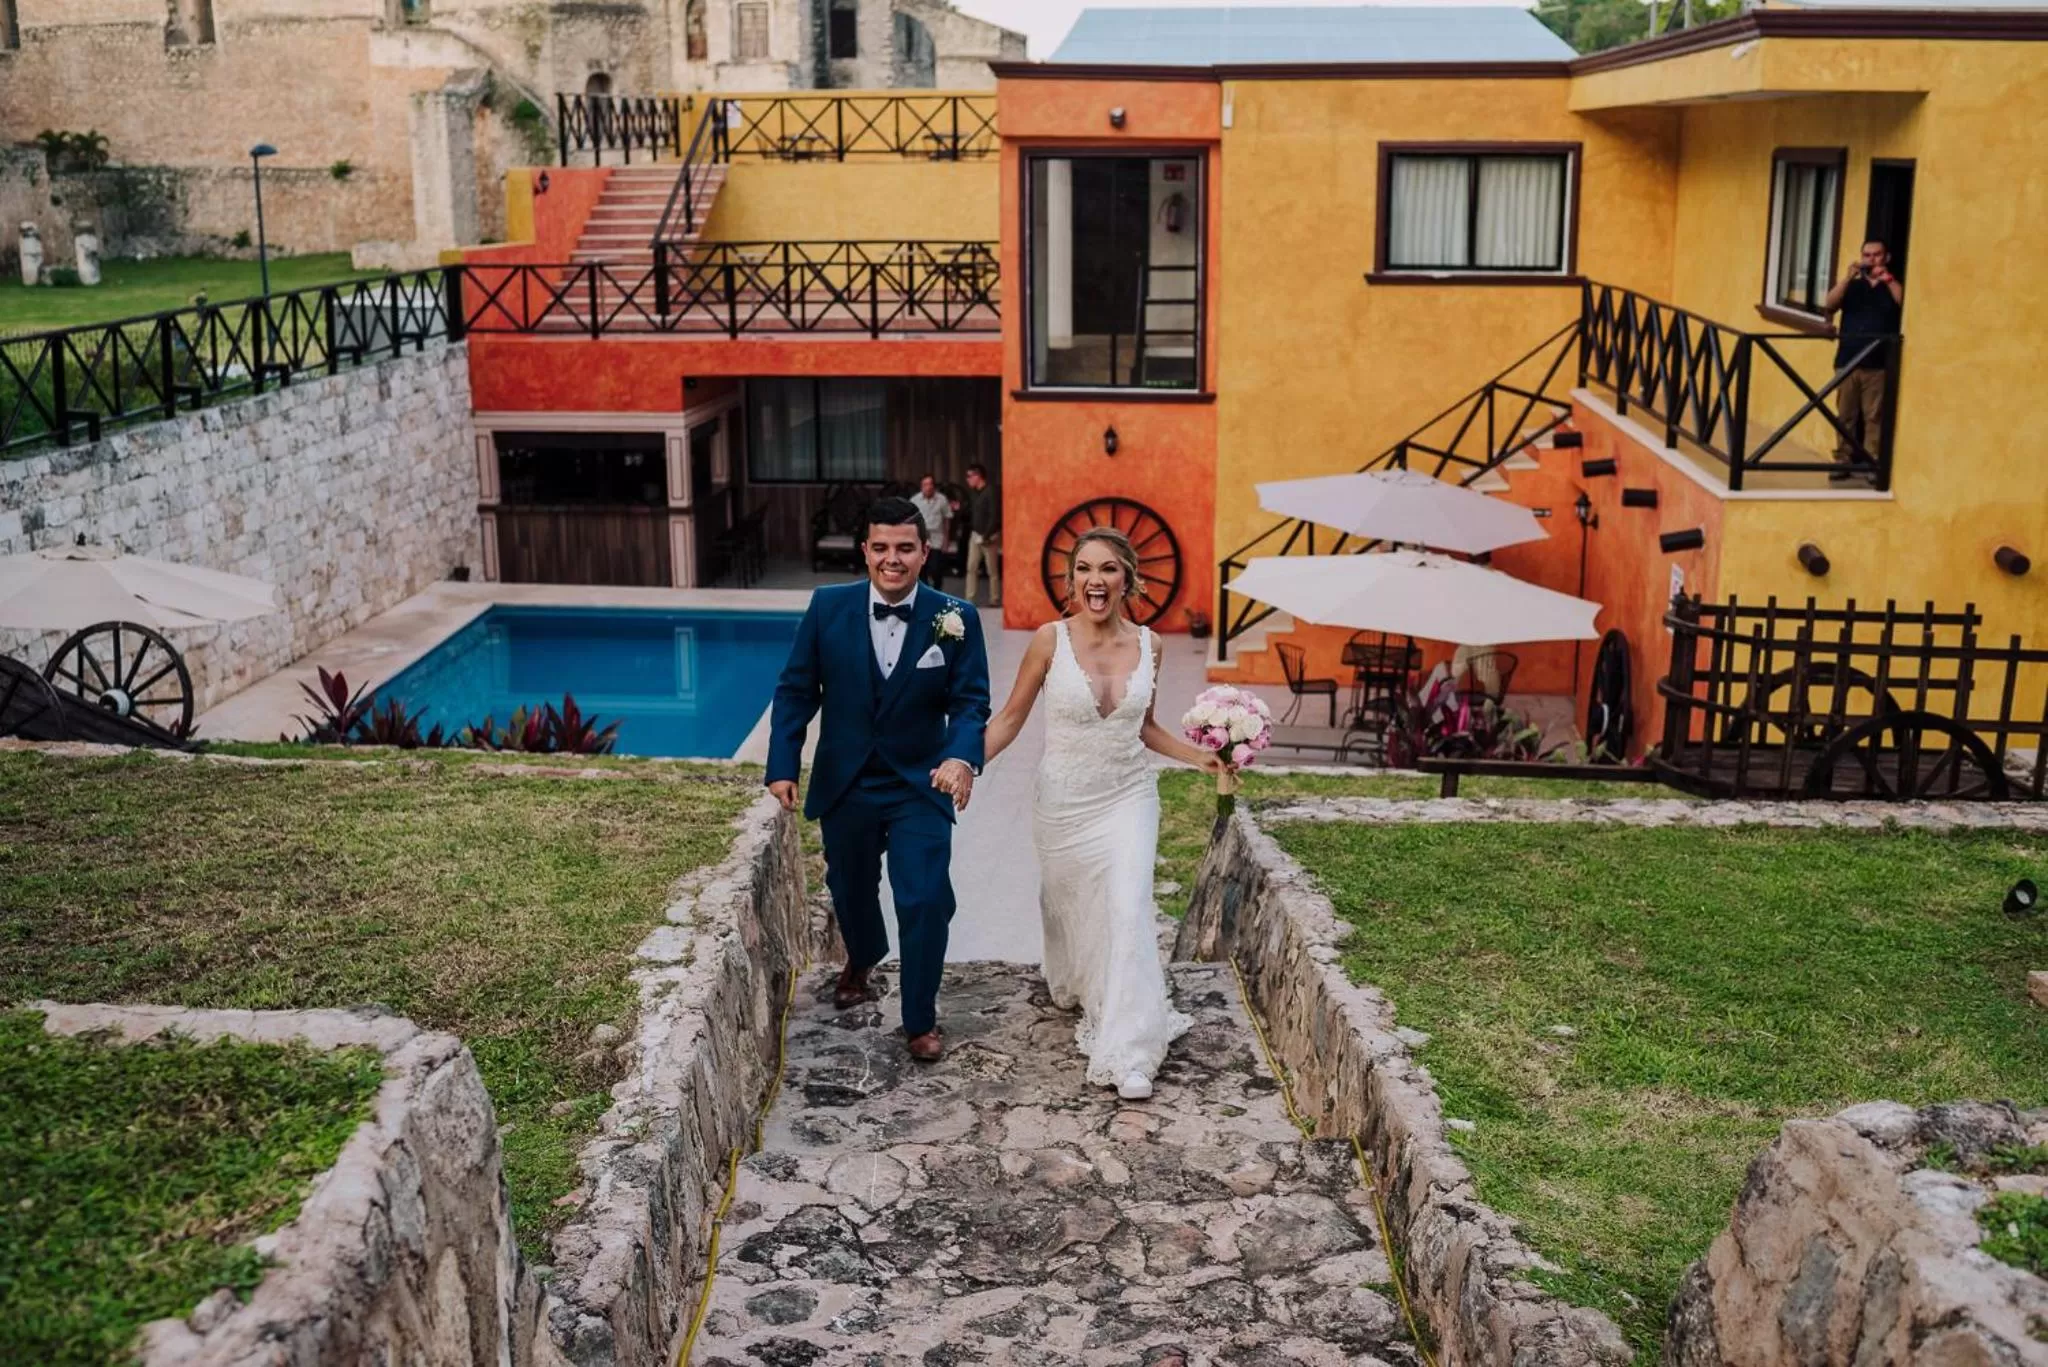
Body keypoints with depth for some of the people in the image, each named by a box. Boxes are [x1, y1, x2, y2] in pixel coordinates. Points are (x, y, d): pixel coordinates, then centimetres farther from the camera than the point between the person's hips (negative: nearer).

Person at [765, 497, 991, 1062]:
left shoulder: (956, 619, -11)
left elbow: (969, 703, -11)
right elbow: (796, 691, -2)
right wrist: (783, 766, -7)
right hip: (844, 784, 2)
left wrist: (963, 758, -31)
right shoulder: (828, 607, -9)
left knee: (925, 902, -7)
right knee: (850, 889, 22)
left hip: (920, 786, -2)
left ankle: (921, 1020, 15)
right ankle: (861, 964, 55)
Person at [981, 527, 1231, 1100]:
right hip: (1064, 802, -1)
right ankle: (1078, 992, 48)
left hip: (1128, 799, 1)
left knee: (1128, 911, -12)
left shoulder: (1147, 645, -3)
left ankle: (1128, 1052, -6)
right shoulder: (1051, 639, -11)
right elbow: (1010, 717, -3)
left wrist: (1199, 757, 1)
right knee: (1069, 909, 15)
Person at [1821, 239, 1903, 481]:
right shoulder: (1852, 286, 16)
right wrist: (1849, 277, -8)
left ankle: (1871, 463, -4)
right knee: (1845, 415, 1)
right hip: (1847, 362, 2)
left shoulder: (1892, 287, 11)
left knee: (1874, 416, -5)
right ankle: (1843, 461, 5)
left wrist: (1887, 278, -10)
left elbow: (1906, 305, -8)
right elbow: (1828, 306, -1)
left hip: (1878, 364, -2)